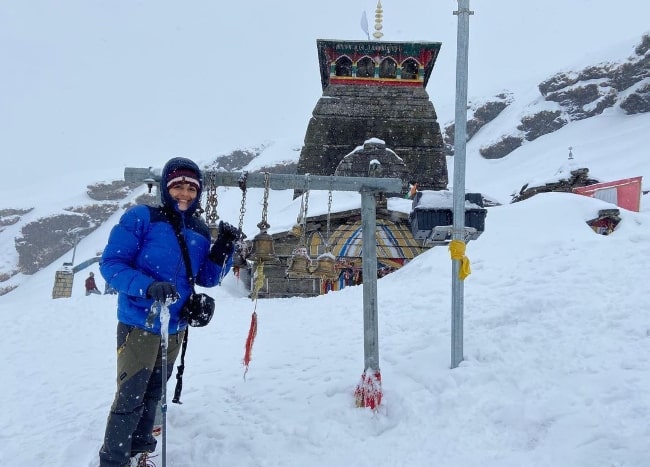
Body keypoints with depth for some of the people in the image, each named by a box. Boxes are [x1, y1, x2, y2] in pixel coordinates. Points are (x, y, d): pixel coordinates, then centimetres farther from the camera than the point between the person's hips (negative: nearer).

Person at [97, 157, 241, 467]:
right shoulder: (141, 218, -12)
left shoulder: (199, 232, 5)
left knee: (153, 393, 18)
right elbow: (110, 263, -15)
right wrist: (148, 286, -29)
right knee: (130, 397, -4)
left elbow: (207, 279, 9)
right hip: (139, 324, -6)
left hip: (175, 328, 6)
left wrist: (224, 248, -7)